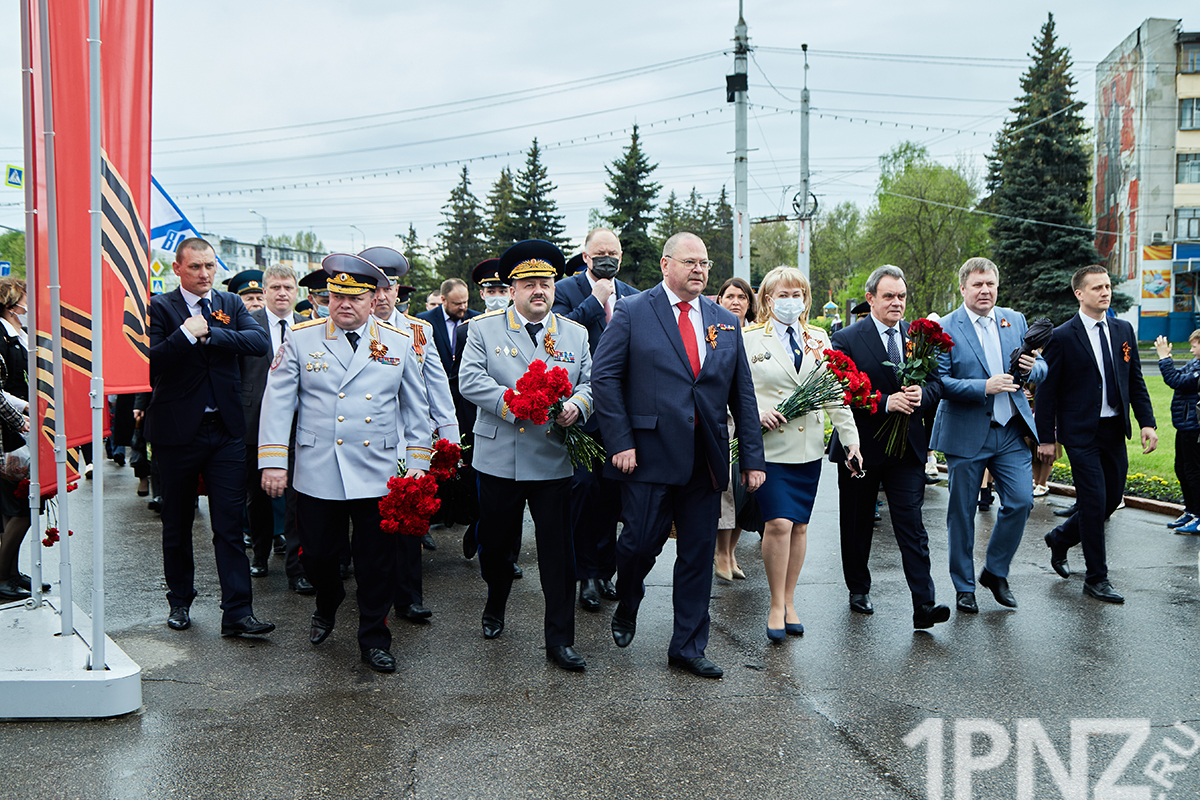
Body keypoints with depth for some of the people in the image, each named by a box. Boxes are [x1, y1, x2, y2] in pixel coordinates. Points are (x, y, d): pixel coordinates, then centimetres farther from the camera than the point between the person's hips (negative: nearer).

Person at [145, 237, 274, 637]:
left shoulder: (231, 304, 8)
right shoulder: (159, 307, -1)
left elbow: (261, 342, -9)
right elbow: (150, 362, -14)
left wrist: (210, 334, -15)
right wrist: (186, 334, -23)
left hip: (226, 429, 2)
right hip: (177, 431, -1)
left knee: (230, 524, -1)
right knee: (177, 524, 13)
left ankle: (237, 613, 1)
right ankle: (180, 601, 30)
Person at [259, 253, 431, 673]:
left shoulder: (399, 342, 6)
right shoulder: (301, 339, 3)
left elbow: (416, 407, 10)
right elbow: (277, 401, 2)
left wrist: (418, 461, 5)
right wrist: (273, 460, -5)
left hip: (379, 475, 0)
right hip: (317, 474, 0)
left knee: (377, 563, 4)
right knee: (316, 554, 8)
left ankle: (374, 639, 22)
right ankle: (327, 606, 41)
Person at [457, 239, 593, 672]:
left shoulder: (576, 335, 9)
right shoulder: (484, 328, 3)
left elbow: (592, 382, 7)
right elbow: (469, 380, -7)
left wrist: (576, 405, -16)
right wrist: (515, 404, -21)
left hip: (553, 462, 1)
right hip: (498, 460, 0)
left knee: (559, 552, 0)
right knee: (495, 541, 15)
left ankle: (559, 639, 10)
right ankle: (495, 606, 43)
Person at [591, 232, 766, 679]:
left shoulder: (726, 323, 13)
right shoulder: (632, 313, 1)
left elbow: (743, 394, 13)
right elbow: (604, 378, -4)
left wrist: (753, 457, 7)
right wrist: (620, 441, -11)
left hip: (706, 458, 4)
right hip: (650, 453, -4)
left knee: (698, 554, 8)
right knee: (642, 541, -2)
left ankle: (688, 648, 21)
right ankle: (626, 607, 31)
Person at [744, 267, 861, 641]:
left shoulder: (819, 340, 13)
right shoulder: (750, 338, 0)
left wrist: (850, 438, 8)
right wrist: (756, 413, -19)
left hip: (808, 448, 4)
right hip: (769, 445, -4)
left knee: (799, 525, 7)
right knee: (779, 523, -12)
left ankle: (789, 602, 20)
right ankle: (776, 605, 4)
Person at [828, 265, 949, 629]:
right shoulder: (846, 339, -6)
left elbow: (937, 381, 6)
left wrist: (921, 394, -16)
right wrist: (884, 402, -23)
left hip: (907, 447, 2)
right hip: (861, 446, -2)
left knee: (911, 524, -5)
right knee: (857, 524, 13)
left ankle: (924, 605, -5)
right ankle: (858, 589, 31)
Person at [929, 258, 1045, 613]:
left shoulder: (1016, 320, 9)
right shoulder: (945, 329, -6)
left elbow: (1040, 369, 14)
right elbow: (939, 382, -12)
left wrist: (1033, 368, -9)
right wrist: (984, 387, -22)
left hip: (1012, 432, 4)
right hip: (965, 434, -4)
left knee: (1021, 500, -4)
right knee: (962, 513, 4)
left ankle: (995, 571, 19)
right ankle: (964, 587, 20)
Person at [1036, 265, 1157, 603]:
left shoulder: (1123, 330, 9)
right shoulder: (1062, 337, -8)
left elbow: (1136, 381, 13)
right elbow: (1046, 391, -6)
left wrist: (1147, 422, 2)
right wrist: (1046, 438, -8)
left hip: (1115, 430, 6)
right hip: (1081, 433, -6)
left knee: (1113, 498, 10)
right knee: (1095, 502, -5)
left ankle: (1060, 538, 34)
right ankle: (1096, 578, 8)